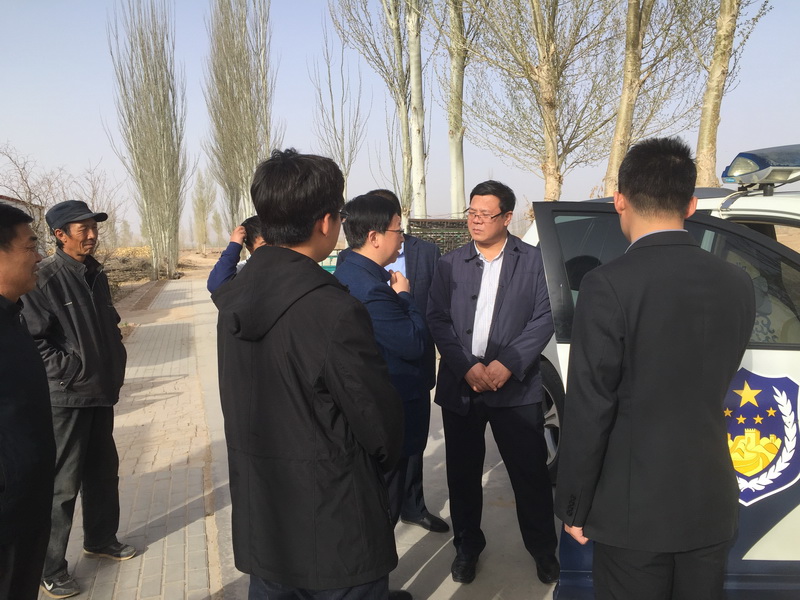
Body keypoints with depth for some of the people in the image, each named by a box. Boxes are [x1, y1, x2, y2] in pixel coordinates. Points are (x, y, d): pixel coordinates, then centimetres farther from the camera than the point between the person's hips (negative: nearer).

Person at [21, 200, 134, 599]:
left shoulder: (95, 275, 10)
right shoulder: (45, 278, -15)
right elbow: (31, 338, -18)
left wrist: (114, 367, 11)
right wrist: (68, 371, -18)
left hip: (101, 392, 8)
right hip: (66, 397, -8)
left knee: (102, 470, 19)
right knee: (63, 482, 0)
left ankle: (101, 539, 37)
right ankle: (49, 568, 14)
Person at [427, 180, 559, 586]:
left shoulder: (533, 261, 2)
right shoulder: (450, 264, 7)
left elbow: (544, 319, -4)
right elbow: (437, 320, 1)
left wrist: (508, 364, -15)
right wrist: (467, 368, -12)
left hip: (516, 387, -2)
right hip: (460, 387, 2)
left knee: (530, 473, 5)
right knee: (462, 473, 12)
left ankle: (543, 548, 26)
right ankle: (467, 546, 31)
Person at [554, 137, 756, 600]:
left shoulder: (609, 286, -18)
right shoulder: (738, 284, -1)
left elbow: (588, 409, -16)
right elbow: (713, 387, 10)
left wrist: (574, 507, -5)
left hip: (635, 507, -5)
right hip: (711, 501, 5)